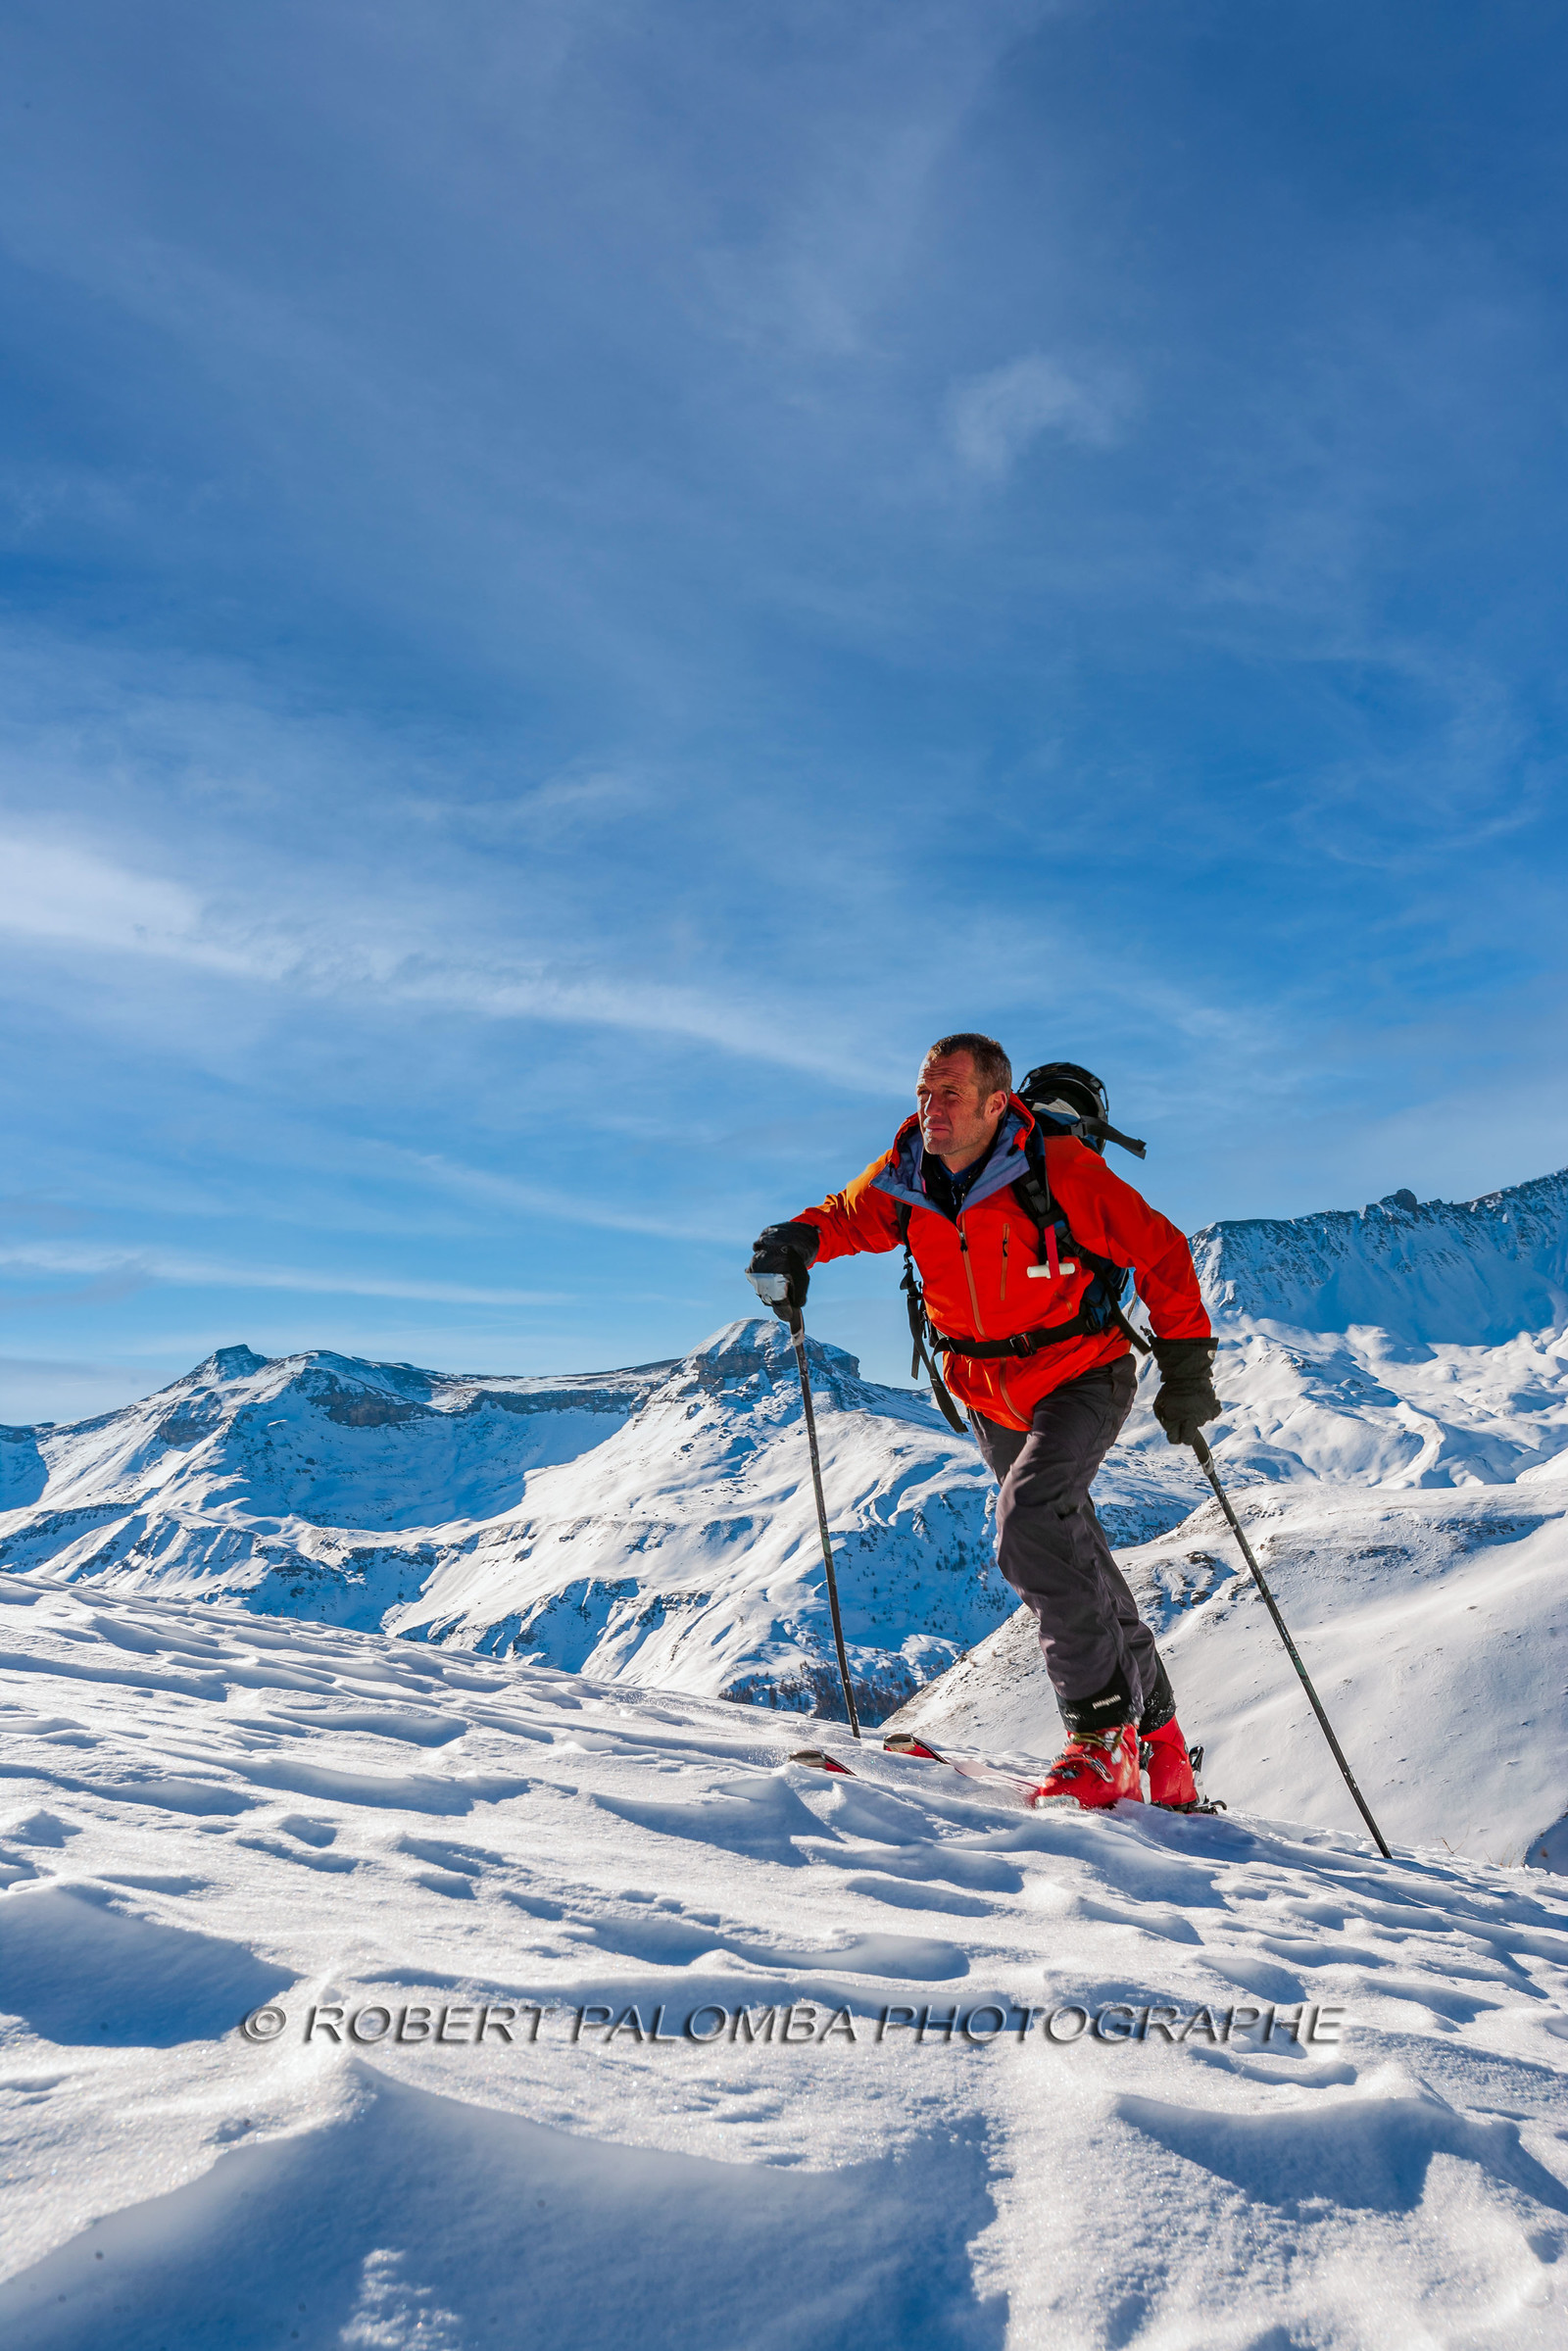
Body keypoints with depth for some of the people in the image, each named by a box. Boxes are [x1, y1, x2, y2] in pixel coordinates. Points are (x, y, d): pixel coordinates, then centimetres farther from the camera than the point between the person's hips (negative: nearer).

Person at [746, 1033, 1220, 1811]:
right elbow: (847, 1216, 6)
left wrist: (1186, 1365, -16)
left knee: (1029, 1524, -28)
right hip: (991, 1394, 6)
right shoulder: (905, 1177, -11)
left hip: (1083, 1376, -5)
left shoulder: (1060, 1170, -24)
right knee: (1075, 1558, 15)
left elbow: (1160, 1251, -15)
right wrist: (799, 1240, -17)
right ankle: (1158, 1734, 35)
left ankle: (1102, 1734, -14)